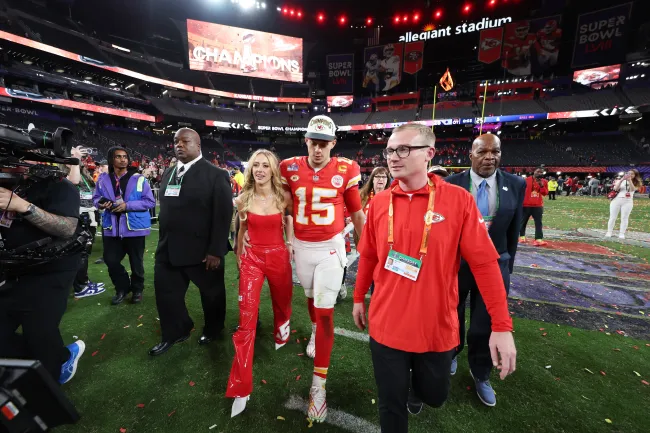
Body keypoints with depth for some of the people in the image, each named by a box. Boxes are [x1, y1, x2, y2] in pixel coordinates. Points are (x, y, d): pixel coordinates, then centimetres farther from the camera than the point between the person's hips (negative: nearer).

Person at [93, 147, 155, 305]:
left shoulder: (139, 179, -7)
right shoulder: (103, 179, 4)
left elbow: (150, 201, -9)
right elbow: (95, 198, 13)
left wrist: (128, 205, -20)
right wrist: (101, 203, -11)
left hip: (134, 227, -3)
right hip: (112, 227, 3)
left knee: (136, 262, 10)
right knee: (111, 260, 8)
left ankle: (137, 290, 31)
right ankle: (122, 288, 31)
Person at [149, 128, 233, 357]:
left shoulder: (215, 174, -11)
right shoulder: (168, 173, 12)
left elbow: (223, 215, -15)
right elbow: (165, 208, 15)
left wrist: (216, 250, -19)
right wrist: (164, 242, 12)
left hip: (202, 250, -6)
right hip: (169, 249, 6)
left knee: (211, 292, 14)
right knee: (166, 293, 16)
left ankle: (212, 329, 40)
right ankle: (174, 333, 40)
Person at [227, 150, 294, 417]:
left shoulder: (284, 197, -7)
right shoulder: (243, 199, -4)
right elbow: (242, 229, 10)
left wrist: (290, 244, 5)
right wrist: (238, 255, 17)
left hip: (278, 257, 1)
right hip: (252, 259, 0)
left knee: (281, 304, 22)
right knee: (246, 320, -5)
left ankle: (281, 335, 57)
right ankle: (240, 388, 8)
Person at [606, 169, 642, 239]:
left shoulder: (636, 183, 8)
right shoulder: (620, 180, 7)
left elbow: (633, 189, -12)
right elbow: (615, 188, -8)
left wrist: (629, 180, -19)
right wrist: (621, 180, -16)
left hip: (628, 202, 0)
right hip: (616, 200, 0)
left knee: (624, 218, 1)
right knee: (612, 217, 2)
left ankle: (622, 233, 6)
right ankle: (609, 232, 8)